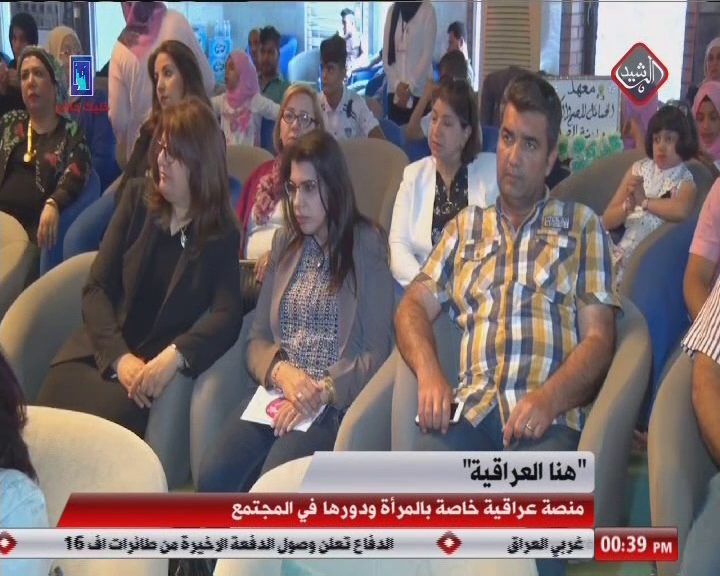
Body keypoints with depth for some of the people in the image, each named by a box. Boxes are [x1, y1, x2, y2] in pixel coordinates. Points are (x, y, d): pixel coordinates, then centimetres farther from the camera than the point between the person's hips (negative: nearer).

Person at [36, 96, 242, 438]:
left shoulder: (222, 235, 0)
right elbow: (96, 288, 3)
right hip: (101, 353, 3)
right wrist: (119, 356, -14)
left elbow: (227, 316, -12)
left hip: (153, 365, -3)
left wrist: (173, 356, -31)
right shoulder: (138, 198, 8)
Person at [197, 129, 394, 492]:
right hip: (276, 393, 4)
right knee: (212, 478, -23)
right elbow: (258, 337, 13)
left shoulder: (367, 247, 2)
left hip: (334, 405, -4)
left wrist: (324, 391, -17)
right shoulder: (285, 244, 17)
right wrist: (281, 371, -10)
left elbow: (377, 352, -3)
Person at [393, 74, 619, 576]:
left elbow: (599, 337, 5)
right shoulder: (466, 226, 24)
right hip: (472, 408, 2)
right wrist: (429, 371, -5)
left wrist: (548, 398, -14)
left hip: (550, 416, -2)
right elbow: (414, 306, 17)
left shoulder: (582, 225, 15)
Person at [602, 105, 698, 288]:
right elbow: (607, 221, 7)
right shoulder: (638, 169, 9)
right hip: (620, 253, 4)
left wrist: (644, 201, -15)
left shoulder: (685, 181, -2)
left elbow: (681, 210, -28)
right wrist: (628, 205, -12)